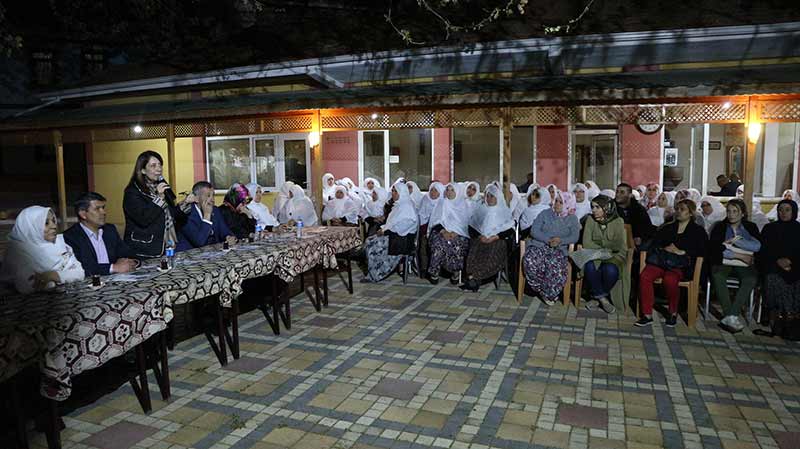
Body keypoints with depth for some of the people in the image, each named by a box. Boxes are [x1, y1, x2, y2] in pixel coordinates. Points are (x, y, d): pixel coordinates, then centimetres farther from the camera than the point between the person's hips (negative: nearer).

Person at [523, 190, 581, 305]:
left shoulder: (572, 219, 14)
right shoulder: (545, 214, 13)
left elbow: (575, 237, 2)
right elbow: (534, 231, 3)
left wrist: (560, 241, -18)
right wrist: (548, 240, -13)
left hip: (559, 249, 0)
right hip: (539, 245, 1)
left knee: (555, 265, -36)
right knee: (531, 262, -34)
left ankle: (550, 294, -13)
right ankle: (543, 291, -14)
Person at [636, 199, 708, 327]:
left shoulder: (698, 231, 15)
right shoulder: (667, 228, 26)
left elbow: (702, 251, 1)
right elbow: (654, 243, 17)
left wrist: (681, 252, -9)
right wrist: (664, 249, -4)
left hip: (681, 265, -3)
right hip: (661, 261, 3)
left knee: (669, 280, -37)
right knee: (644, 276, -29)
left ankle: (673, 313, -13)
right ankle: (647, 315, -25)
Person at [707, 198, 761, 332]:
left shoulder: (751, 227, 14)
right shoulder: (719, 227, 11)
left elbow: (757, 246, -5)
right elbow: (715, 248, -4)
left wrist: (735, 241, -8)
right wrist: (739, 255, -8)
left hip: (744, 265, 1)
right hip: (723, 263, 0)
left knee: (751, 278, -33)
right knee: (717, 276, -35)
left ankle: (730, 316, -35)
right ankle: (730, 316, -35)